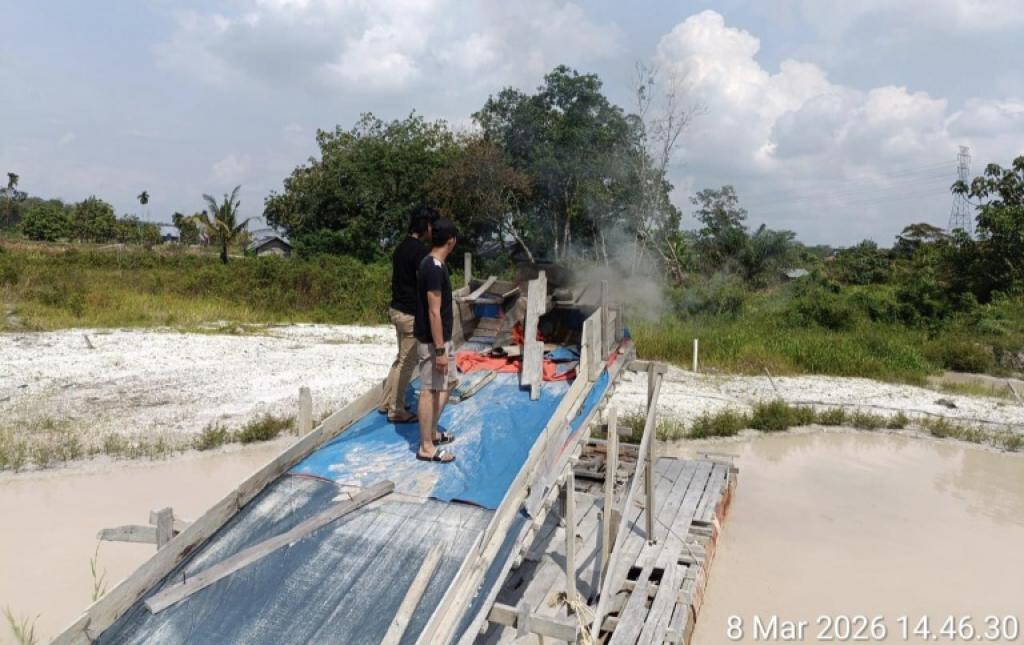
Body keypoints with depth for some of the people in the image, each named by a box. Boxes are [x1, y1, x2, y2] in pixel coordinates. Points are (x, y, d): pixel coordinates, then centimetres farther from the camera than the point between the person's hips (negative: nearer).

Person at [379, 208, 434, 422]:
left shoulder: (402, 247, 10)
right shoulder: (419, 250, -19)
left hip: (397, 309, 10)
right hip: (411, 314, -10)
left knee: (401, 359, 21)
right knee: (407, 363, 2)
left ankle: (386, 403, 28)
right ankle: (397, 411, 11)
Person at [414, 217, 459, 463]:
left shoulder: (431, 264, 9)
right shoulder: (435, 269, -23)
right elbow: (434, 312, -24)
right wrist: (440, 350, -22)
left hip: (442, 338, 10)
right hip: (432, 341, -10)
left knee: (448, 382, 21)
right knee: (430, 390, -2)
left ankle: (433, 431, 32)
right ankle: (426, 447, 8)